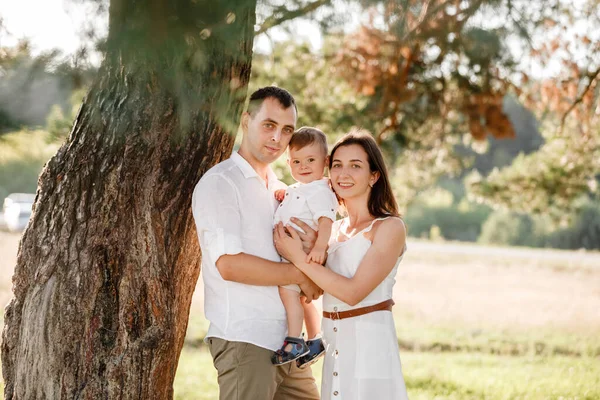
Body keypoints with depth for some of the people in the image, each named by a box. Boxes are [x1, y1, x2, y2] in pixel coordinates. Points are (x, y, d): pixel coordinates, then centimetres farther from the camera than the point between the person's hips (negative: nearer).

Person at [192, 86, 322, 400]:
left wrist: (313, 250, -8)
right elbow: (229, 265, -19)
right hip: (245, 339, -8)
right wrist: (299, 274, -10)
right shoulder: (220, 183, -6)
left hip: (287, 340, 8)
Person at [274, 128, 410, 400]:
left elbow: (354, 292, -16)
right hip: (336, 351, 6)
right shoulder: (334, 230, 13)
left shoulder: (389, 227, -7)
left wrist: (299, 258, -14)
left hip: (370, 345, -6)